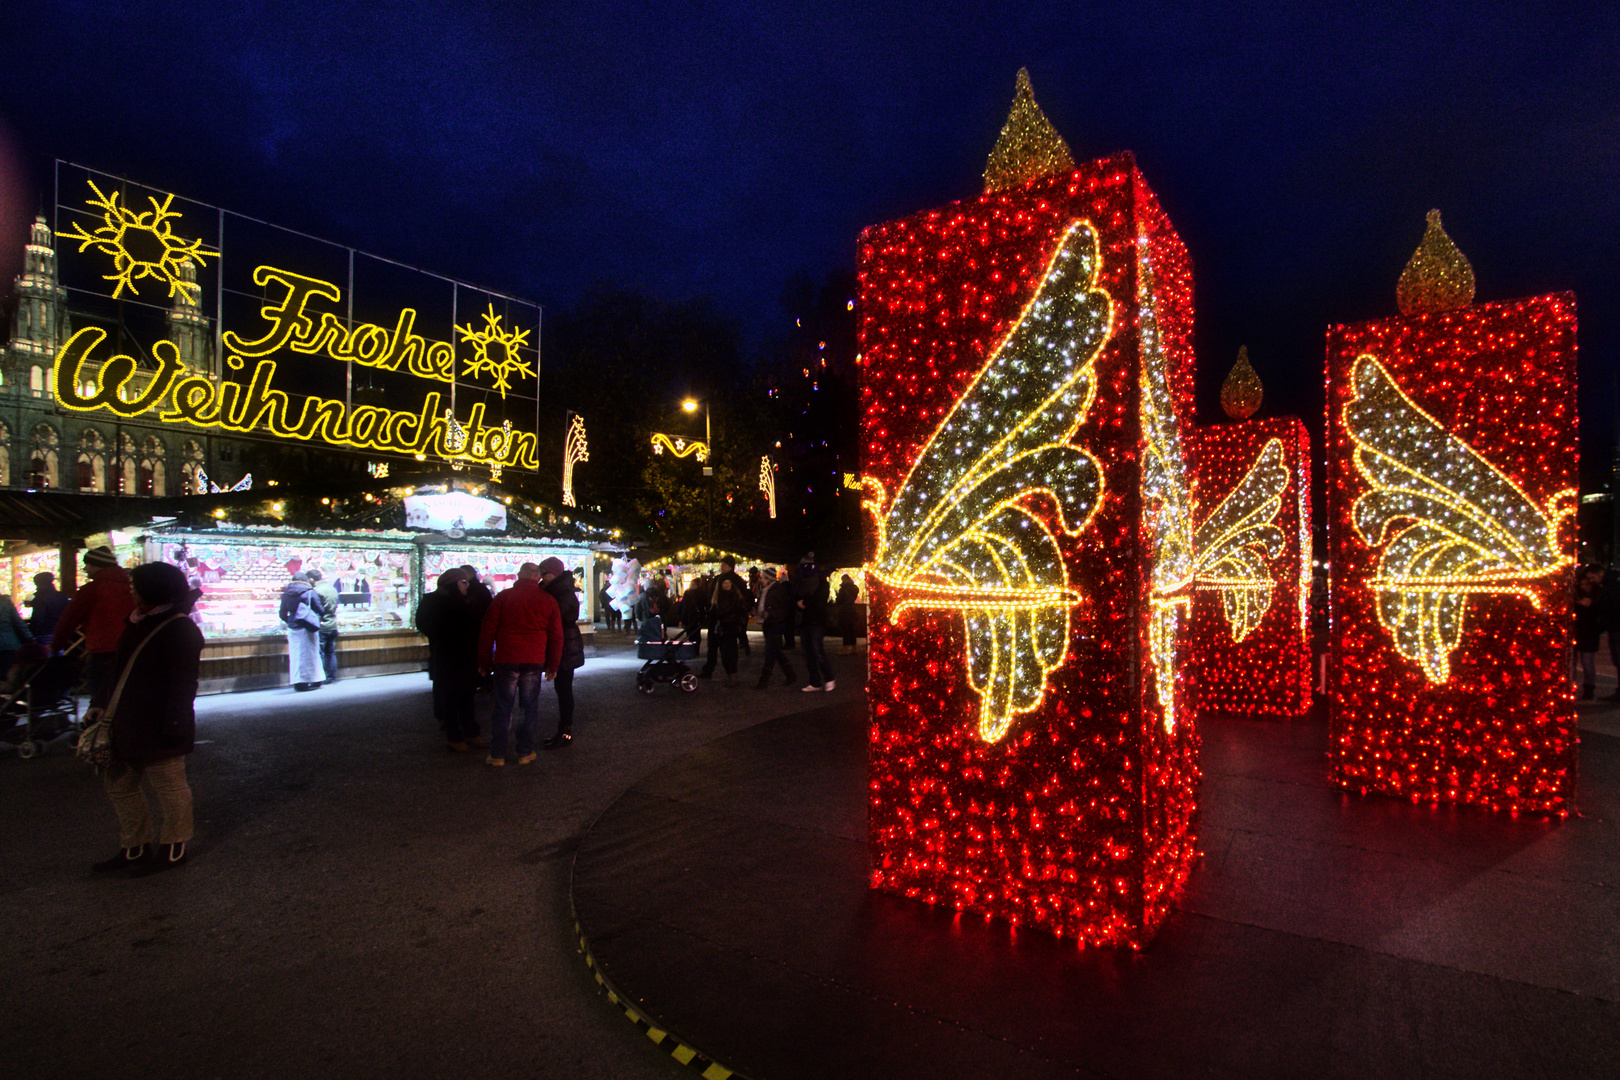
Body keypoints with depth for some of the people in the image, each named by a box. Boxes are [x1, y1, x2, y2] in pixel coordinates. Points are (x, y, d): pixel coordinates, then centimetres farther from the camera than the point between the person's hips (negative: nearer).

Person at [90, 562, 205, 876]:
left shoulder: (178, 629, -17)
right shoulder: (138, 623, 13)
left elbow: (183, 684, -22)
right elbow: (121, 672, 21)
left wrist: (172, 727, -25)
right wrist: (100, 704, 12)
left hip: (157, 730, -10)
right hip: (126, 726, 10)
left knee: (169, 789, 4)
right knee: (119, 784, 19)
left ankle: (173, 850, 17)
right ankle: (134, 847, 32)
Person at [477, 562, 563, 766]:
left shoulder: (504, 597, 1)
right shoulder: (548, 601, 5)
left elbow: (488, 631, 1)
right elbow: (556, 636, 7)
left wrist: (484, 662, 8)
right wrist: (552, 666, 14)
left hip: (505, 660, -1)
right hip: (534, 662, 1)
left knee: (502, 707, 7)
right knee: (530, 708, 9)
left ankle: (497, 754, 10)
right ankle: (525, 752, 12)